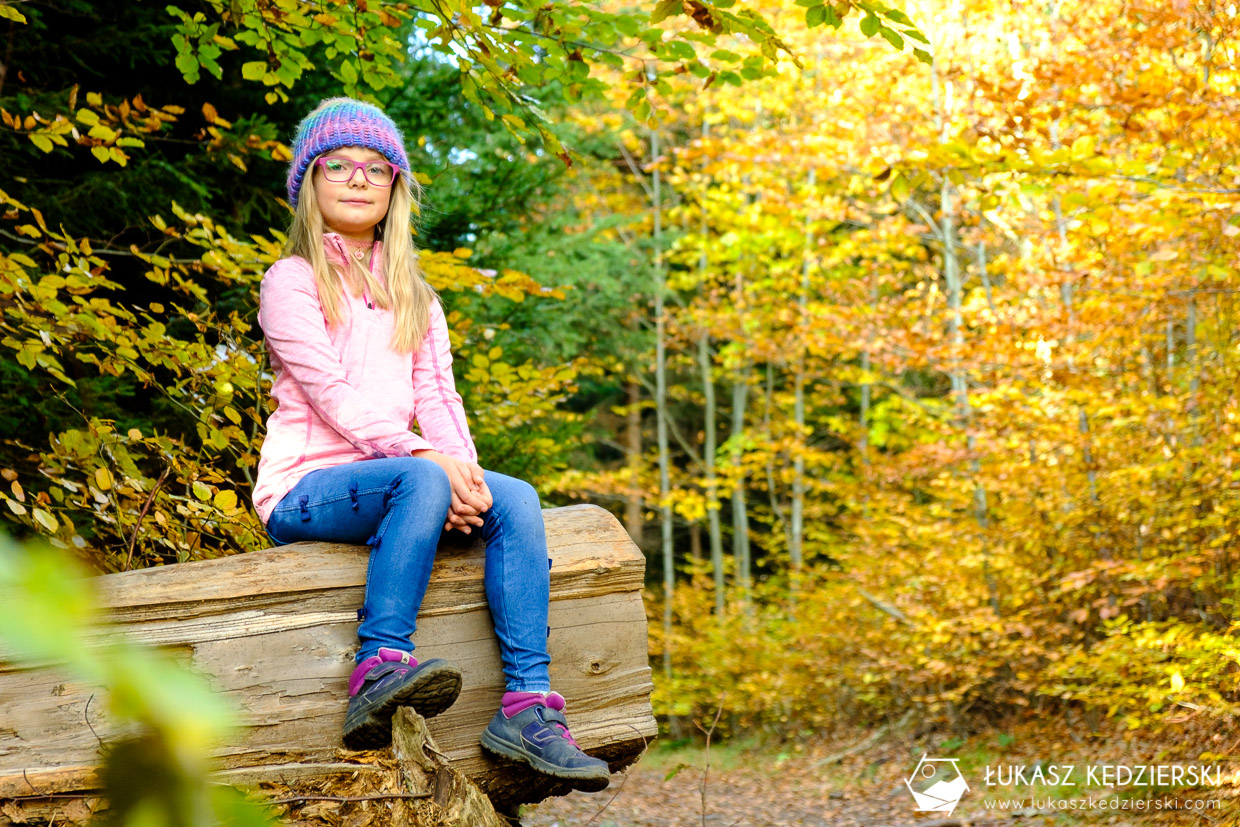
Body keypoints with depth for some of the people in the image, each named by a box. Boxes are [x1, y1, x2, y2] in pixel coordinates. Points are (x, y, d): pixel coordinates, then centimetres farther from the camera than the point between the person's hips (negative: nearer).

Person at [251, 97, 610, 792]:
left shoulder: (413, 294, 23)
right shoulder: (291, 281, 3)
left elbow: (438, 394, 10)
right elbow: (331, 395, -11)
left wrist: (465, 469, -12)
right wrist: (430, 460, -23)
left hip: (394, 480, 5)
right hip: (307, 487, -5)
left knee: (516, 499, -22)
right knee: (420, 480, -36)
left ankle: (528, 706, -32)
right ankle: (380, 669, -43)